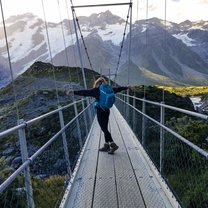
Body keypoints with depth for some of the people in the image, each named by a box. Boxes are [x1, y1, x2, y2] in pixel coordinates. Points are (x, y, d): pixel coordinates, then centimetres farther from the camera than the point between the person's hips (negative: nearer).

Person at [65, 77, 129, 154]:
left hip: (100, 111, -7)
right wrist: (127, 87, 36)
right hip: (107, 110, 7)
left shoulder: (96, 90, -10)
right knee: (105, 128, 14)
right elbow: (118, 88, 20)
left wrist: (74, 92, -19)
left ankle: (113, 145, -3)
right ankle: (106, 146, 21)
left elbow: (85, 92, -17)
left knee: (104, 129, -1)